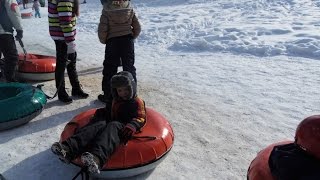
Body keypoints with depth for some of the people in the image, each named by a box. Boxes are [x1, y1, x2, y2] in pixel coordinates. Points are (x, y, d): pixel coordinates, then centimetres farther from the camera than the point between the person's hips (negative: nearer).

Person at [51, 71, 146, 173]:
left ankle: (97, 157, -70)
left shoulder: (138, 102, 10)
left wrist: (133, 125, -21)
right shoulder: (115, 100, 30)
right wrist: (102, 112, 19)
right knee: (99, 125, -27)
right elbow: (109, 111, 42)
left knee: (113, 126, -38)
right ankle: (68, 148, -49)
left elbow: (140, 118, 0)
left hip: (124, 128, -5)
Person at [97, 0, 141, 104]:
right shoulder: (130, 9, -2)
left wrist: (104, 41, 7)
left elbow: (102, 29, -11)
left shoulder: (107, 11, -9)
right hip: (128, 41, 3)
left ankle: (108, 95, 14)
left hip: (112, 41, -2)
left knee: (110, 69, 8)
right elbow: (137, 28, 2)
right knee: (129, 67, 12)